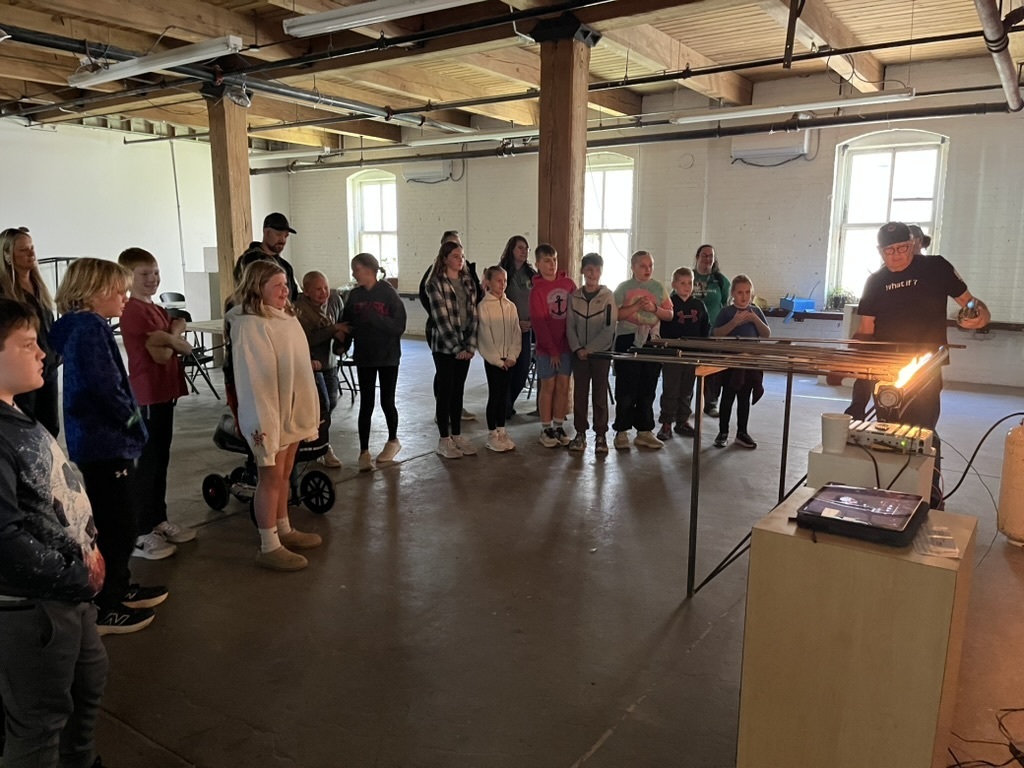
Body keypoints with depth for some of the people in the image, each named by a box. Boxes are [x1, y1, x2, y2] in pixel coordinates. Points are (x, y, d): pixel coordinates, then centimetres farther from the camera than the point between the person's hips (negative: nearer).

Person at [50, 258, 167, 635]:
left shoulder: (83, 326, 12)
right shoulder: (90, 328, -18)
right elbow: (105, 386, -26)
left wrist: (129, 422, 7)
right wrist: (132, 420, -11)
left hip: (100, 441, 10)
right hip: (105, 444, -10)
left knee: (115, 525, 21)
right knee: (117, 529, 0)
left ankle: (118, 589, 35)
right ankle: (102, 610, 12)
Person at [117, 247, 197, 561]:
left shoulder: (157, 310, 15)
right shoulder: (134, 311, -13)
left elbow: (185, 346, 5)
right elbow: (161, 353, -19)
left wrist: (168, 337, -13)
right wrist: (174, 335, -3)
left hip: (163, 394, 9)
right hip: (146, 398, -9)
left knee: (160, 462, 16)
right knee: (145, 465, -3)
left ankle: (158, 521, 27)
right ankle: (139, 534, 6)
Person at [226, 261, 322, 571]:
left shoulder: (286, 316, 8)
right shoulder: (249, 325, -20)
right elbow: (253, 378, -23)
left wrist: (307, 409, 17)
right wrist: (262, 422, -24)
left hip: (292, 410, 8)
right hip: (269, 412, -8)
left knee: (283, 475, 18)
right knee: (270, 477, 0)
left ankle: (284, 531, 32)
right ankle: (269, 547, 10)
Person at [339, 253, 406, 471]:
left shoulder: (389, 293, -11)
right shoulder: (355, 295, 1)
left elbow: (399, 326, -15)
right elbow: (347, 324, 6)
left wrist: (374, 318, -25)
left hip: (388, 356, -3)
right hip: (364, 357, 3)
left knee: (387, 401, 8)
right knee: (366, 404, 3)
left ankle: (393, 441, 31)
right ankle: (364, 452, 10)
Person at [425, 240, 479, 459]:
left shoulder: (469, 282, 8)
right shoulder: (435, 283, -8)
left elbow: (473, 315, 4)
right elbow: (441, 319, -14)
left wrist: (470, 345, -6)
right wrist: (456, 347, -16)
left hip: (465, 345, 5)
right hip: (444, 345, -5)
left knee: (458, 390, 11)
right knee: (444, 391, 1)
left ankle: (457, 435, 20)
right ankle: (444, 440, 8)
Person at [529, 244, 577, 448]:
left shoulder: (568, 283, 4)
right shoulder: (537, 290, -6)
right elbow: (539, 323, -8)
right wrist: (552, 350, -11)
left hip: (567, 344, 3)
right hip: (547, 347, -3)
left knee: (563, 386, 7)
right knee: (548, 386, 3)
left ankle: (559, 427, 17)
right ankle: (546, 430, 13)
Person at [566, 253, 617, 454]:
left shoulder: (608, 296, -4)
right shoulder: (574, 296, 3)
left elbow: (609, 328, -10)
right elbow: (570, 326, 3)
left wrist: (590, 349, -14)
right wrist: (577, 348, -10)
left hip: (601, 352, -2)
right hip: (579, 353, 2)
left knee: (600, 393, 3)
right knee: (579, 392, 6)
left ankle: (601, 435, 10)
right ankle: (580, 433, 15)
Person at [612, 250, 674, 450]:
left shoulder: (659, 288, 10)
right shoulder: (623, 288, 1)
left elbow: (669, 314, 9)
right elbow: (615, 314, -9)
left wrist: (654, 308, -8)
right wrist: (636, 306, -18)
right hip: (628, 340, -3)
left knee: (647, 389, 8)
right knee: (626, 389, -1)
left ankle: (644, 431, 16)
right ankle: (621, 432, 7)